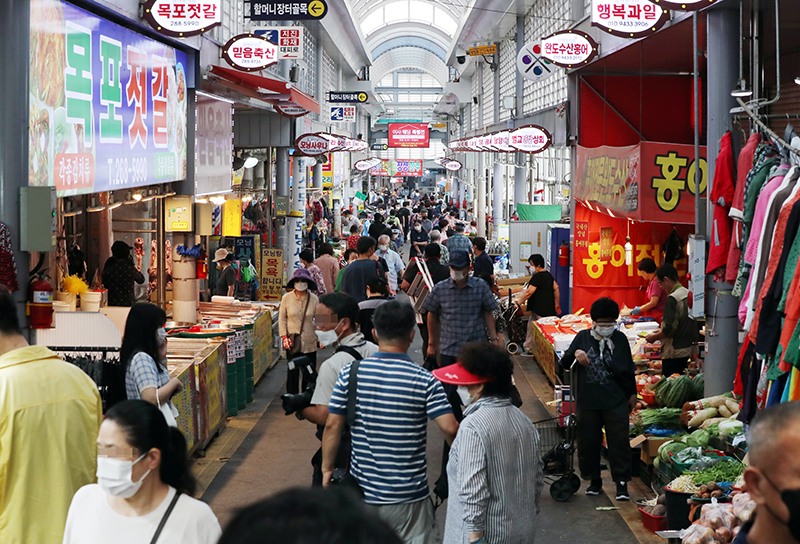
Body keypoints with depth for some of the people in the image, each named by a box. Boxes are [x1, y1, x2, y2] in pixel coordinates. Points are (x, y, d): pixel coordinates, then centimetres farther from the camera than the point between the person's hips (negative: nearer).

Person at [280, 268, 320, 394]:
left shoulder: (314, 299, 0)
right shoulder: (287, 298, -1)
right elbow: (282, 319, 6)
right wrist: (284, 336, -3)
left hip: (309, 342, 0)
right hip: (292, 342, 0)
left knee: (309, 374, 2)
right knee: (292, 372, 4)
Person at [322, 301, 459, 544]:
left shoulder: (351, 373, -5)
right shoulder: (424, 380, -12)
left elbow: (332, 425, -4)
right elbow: (450, 428, -17)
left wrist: (327, 468, 9)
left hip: (362, 494, 3)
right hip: (408, 497, -2)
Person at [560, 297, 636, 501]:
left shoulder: (620, 339, 6)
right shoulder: (583, 338, 4)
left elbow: (629, 370, 15)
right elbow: (564, 363, 2)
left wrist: (632, 394, 17)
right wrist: (575, 354, -18)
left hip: (616, 402, -1)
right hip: (588, 402, 1)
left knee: (619, 442, -4)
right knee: (588, 441, 7)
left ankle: (622, 483, 2)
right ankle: (594, 480, 22)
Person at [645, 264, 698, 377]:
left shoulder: (672, 298, -18)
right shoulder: (688, 293, 8)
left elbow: (670, 329, -21)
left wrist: (654, 337, -5)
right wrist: (662, 331, 22)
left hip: (675, 352, -9)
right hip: (689, 349, 9)